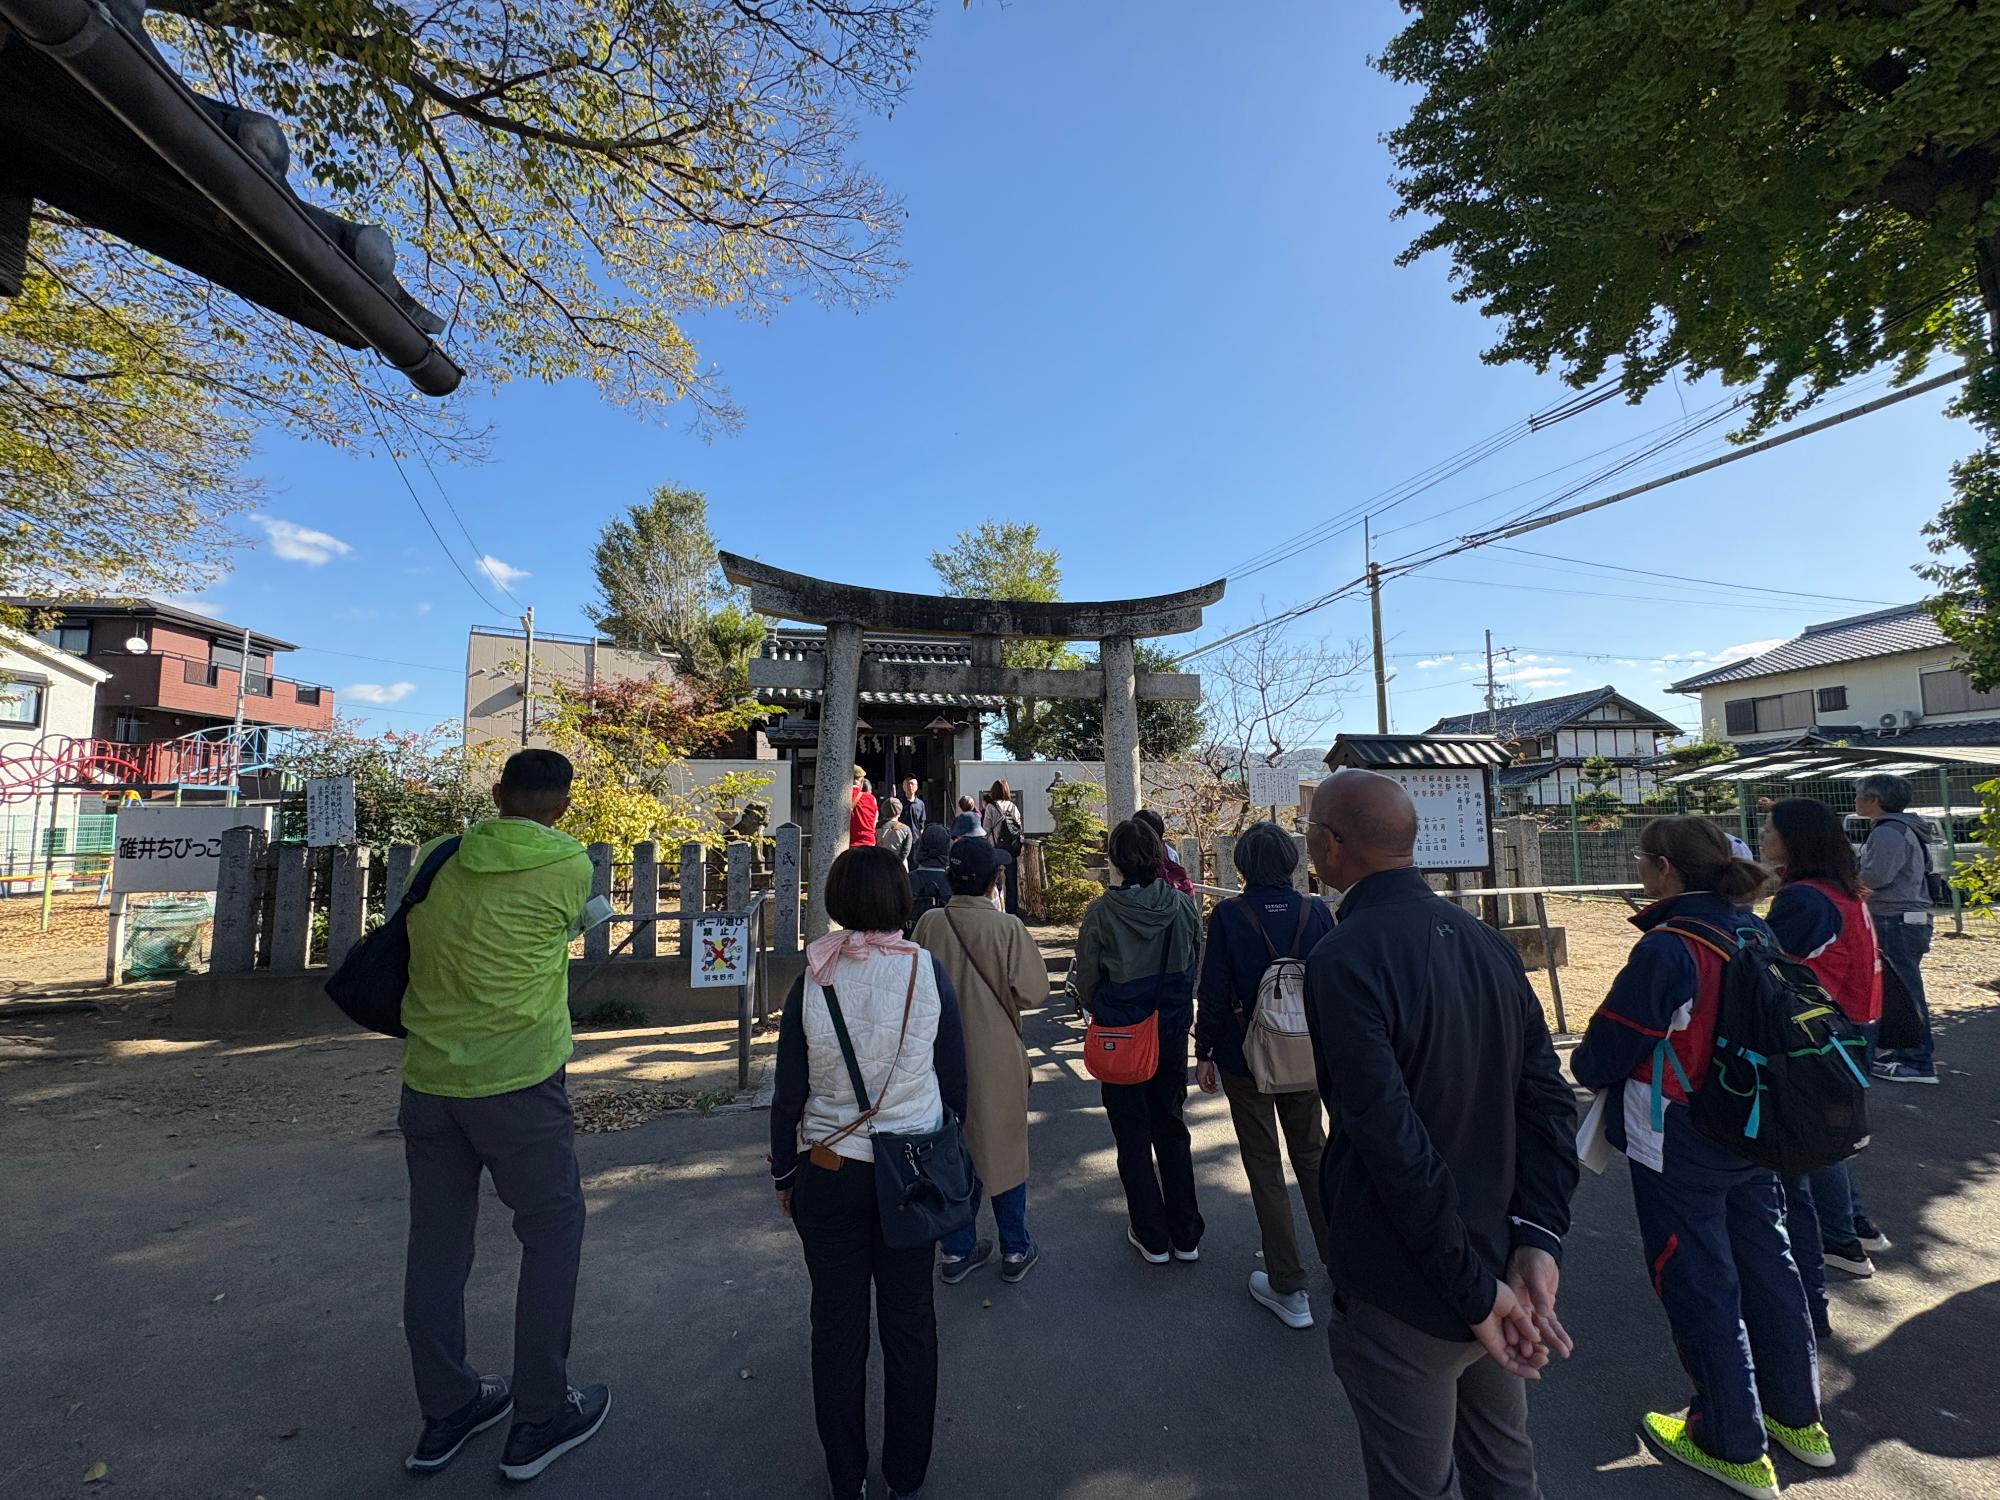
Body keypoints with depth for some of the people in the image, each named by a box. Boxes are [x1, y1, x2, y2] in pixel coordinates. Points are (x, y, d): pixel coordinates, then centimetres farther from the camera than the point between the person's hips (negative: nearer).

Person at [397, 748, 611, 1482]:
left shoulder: (437, 858, 3)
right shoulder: (570, 866, -10)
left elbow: (417, 937, 13)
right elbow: (563, 929, 5)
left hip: (426, 1076, 5)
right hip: (517, 1078, -5)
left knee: (437, 1240, 17)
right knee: (554, 1229, 11)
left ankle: (446, 1410, 34)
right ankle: (540, 1418, 21)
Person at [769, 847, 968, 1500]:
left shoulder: (811, 979, -12)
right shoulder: (928, 972, -12)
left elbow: (789, 1091, -4)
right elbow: (954, 1081, -4)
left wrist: (784, 1174, 10)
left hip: (828, 1171, 0)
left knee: (837, 1327, 18)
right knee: (909, 1323, 18)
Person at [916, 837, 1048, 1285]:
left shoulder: (928, 925, -10)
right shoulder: (1007, 927, -19)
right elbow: (1031, 991, -15)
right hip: (996, 1059, -3)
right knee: (1003, 1149, 14)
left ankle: (957, 1250, 30)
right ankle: (1015, 1250, 28)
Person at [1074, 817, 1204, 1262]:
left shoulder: (1101, 911, -18)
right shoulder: (1182, 905, -11)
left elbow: (1086, 979, -9)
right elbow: (1197, 966, 1)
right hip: (1173, 1033, 3)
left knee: (1133, 1136, 14)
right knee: (1172, 1129, 20)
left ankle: (1152, 1237, 26)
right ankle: (1186, 1236, 29)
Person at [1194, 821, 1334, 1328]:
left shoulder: (1227, 916, -14)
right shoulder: (1316, 911, -6)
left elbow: (1214, 992, -11)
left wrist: (1205, 1052, 1)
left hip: (1246, 1057, -3)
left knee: (1264, 1167, 10)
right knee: (1312, 1154, 23)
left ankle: (1289, 1289, 18)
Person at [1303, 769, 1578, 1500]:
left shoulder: (1342, 960, -24)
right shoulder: (1485, 939, 1)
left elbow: (1394, 1144, -26)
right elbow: (1548, 1096, 0)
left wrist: (1472, 1292, -16)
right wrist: (1538, 1239, -5)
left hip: (1404, 1300, -7)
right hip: (1502, 1270, 7)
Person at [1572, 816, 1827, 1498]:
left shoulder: (1666, 948, -26)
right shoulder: (1757, 934, -2)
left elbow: (1609, 1048, -20)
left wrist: (1584, 1068, 1)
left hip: (1680, 1149, -8)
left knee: (1699, 1287, 9)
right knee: (1766, 1264, 23)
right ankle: (1797, 1418, 41)